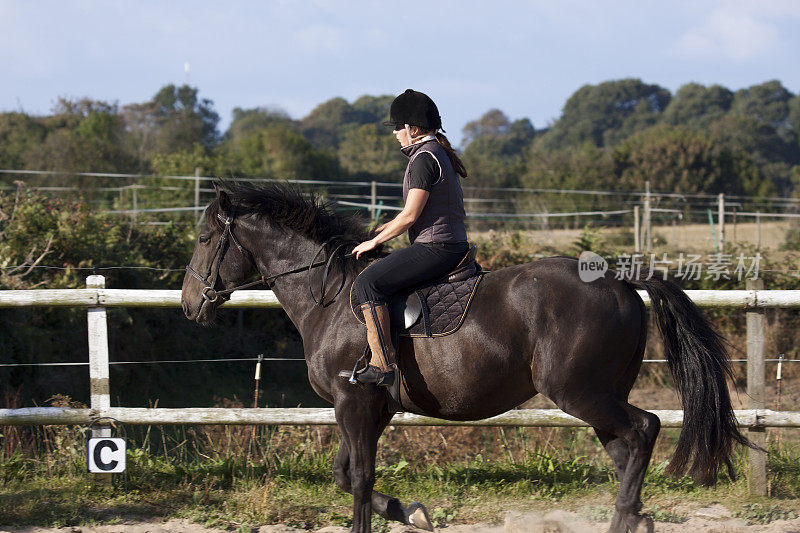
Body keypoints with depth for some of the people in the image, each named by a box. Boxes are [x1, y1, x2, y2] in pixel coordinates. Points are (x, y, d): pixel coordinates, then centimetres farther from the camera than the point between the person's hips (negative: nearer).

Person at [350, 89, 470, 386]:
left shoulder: (424, 158, -14)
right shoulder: (439, 154, 18)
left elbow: (410, 216, -17)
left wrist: (374, 242, -6)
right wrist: (380, 230, 22)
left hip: (434, 247, -11)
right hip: (452, 247, 11)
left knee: (367, 284, -20)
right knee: (378, 280, 27)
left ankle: (382, 365, -26)